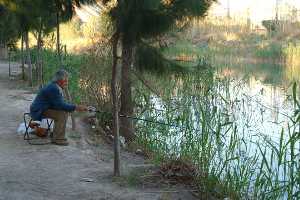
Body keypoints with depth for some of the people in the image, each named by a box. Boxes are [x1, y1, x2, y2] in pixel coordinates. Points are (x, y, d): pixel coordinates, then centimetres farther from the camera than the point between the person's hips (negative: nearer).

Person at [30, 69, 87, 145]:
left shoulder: (55, 87, 8)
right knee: (62, 114, -21)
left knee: (64, 111, 12)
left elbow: (61, 104, 11)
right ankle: (58, 138, -15)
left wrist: (77, 107, 0)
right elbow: (60, 105, -25)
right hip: (38, 111, -10)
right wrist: (76, 107, -21)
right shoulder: (53, 88, -23)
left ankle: (56, 134, 20)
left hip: (43, 109, 10)